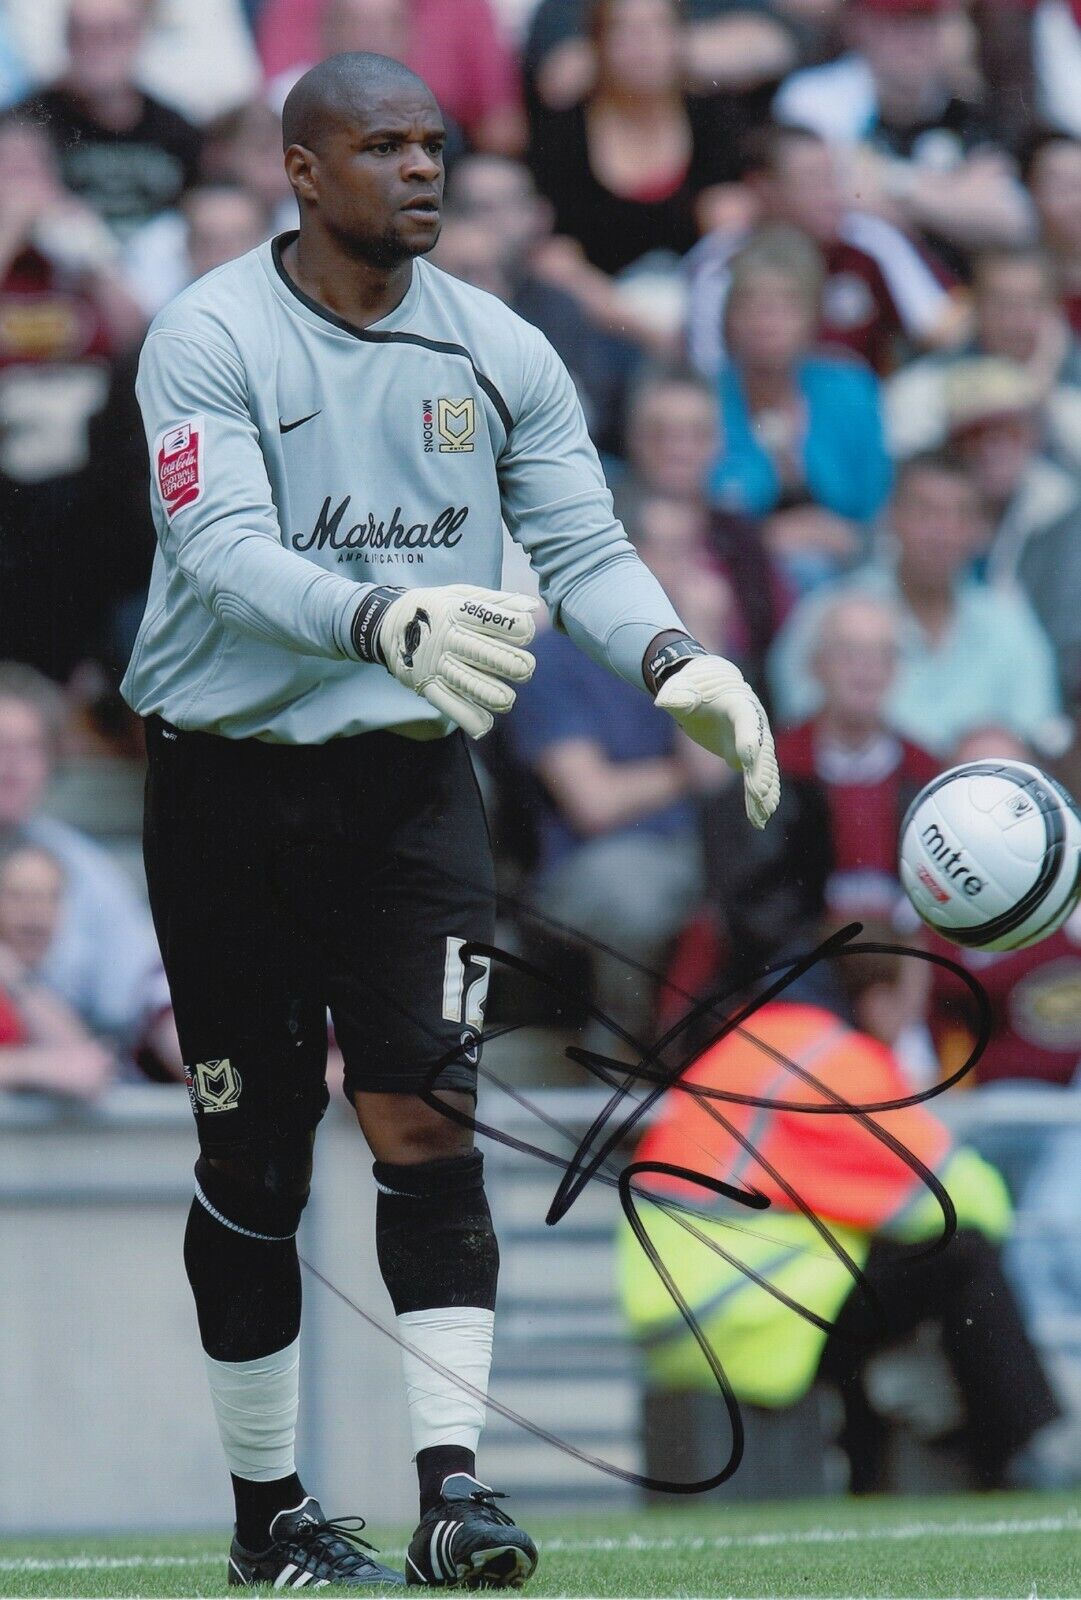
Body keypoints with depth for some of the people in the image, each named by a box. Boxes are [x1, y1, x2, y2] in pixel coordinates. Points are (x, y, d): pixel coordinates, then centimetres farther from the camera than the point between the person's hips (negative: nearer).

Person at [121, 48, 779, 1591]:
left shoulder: (501, 354, 4)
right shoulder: (210, 338, -9)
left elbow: (585, 545, 2)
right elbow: (224, 550, -22)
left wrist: (677, 662, -18)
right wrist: (386, 620, -39)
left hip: (411, 781, 2)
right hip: (231, 783, -2)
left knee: (425, 1121, -12)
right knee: (254, 1163, 5)